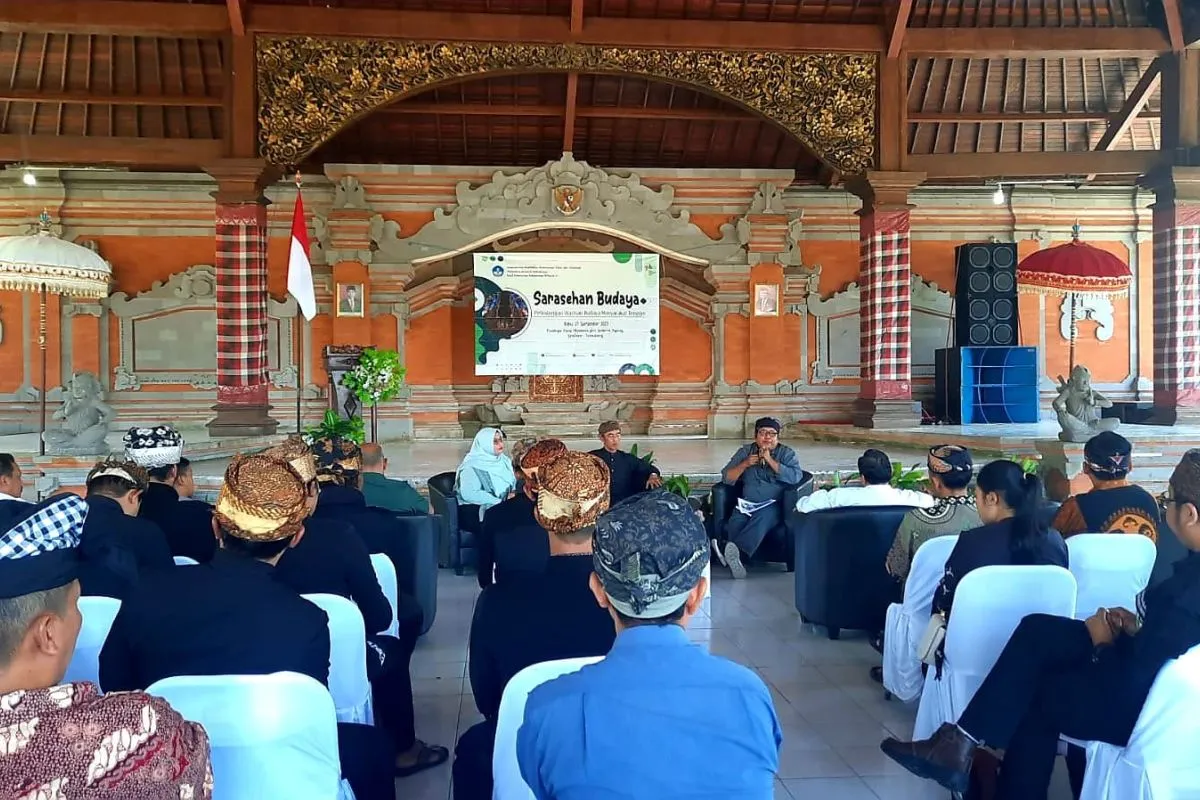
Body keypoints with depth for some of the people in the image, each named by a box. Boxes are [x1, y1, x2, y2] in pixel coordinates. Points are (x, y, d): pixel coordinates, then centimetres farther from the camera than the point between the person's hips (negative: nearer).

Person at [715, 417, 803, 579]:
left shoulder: (787, 453, 11)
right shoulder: (745, 451, 17)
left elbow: (795, 477, -8)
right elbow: (727, 478, 10)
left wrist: (770, 460, -10)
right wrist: (745, 464, -5)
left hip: (774, 505, -3)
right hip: (747, 504, 3)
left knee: (762, 517, -38)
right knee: (735, 522, -32)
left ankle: (733, 550, -59)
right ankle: (735, 556, -50)